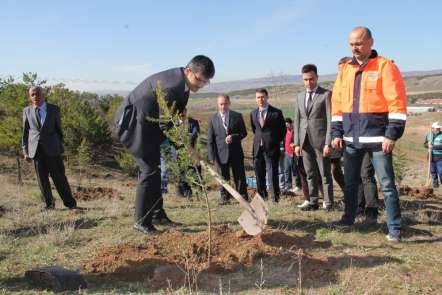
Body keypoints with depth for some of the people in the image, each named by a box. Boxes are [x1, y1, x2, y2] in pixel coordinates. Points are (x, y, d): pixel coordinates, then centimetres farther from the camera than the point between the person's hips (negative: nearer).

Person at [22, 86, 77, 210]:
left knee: (58, 176, 0)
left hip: (52, 148, -1)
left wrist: (60, 146, 8)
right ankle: (48, 203, 18)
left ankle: (69, 202, 11)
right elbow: (25, 132, 11)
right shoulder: (27, 111, 9)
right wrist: (25, 151, 7)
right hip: (36, 149, 2)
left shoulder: (54, 109, 4)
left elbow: (59, 129, 10)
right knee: (42, 178, 5)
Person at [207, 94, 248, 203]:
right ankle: (224, 197, 18)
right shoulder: (213, 119, 4)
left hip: (236, 153, 0)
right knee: (223, 178, 6)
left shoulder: (237, 116, 5)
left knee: (240, 177, 5)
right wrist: (212, 156, -5)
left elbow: (244, 133, 5)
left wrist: (233, 137, -16)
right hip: (221, 154, 0)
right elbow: (210, 140, 3)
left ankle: (243, 197, 15)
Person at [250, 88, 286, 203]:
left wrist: (275, 142, 2)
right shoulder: (253, 113, 11)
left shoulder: (276, 112, -3)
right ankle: (262, 197, 19)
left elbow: (283, 130, 3)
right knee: (259, 174, 8)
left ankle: (275, 198, 4)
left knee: (272, 173, -3)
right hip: (257, 148, 4)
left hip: (271, 147, -4)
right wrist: (259, 138, 13)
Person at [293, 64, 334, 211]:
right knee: (310, 174, 9)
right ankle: (313, 202, 17)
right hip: (305, 141, 5)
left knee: (325, 174, 0)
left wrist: (328, 143, -13)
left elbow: (330, 119, -7)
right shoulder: (300, 96, 15)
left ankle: (328, 203, 7)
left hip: (320, 140, -5)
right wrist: (297, 143, 7)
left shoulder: (326, 94, -2)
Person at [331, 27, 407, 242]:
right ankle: (348, 218, 29)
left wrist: (392, 134, -16)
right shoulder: (345, 70, 11)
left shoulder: (385, 67, -5)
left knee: (387, 185, 0)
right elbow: (337, 103, 12)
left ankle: (394, 229, 7)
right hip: (351, 138, 5)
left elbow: (397, 103, -10)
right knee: (350, 182, 14)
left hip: (377, 137, -5)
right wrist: (337, 132, 5)